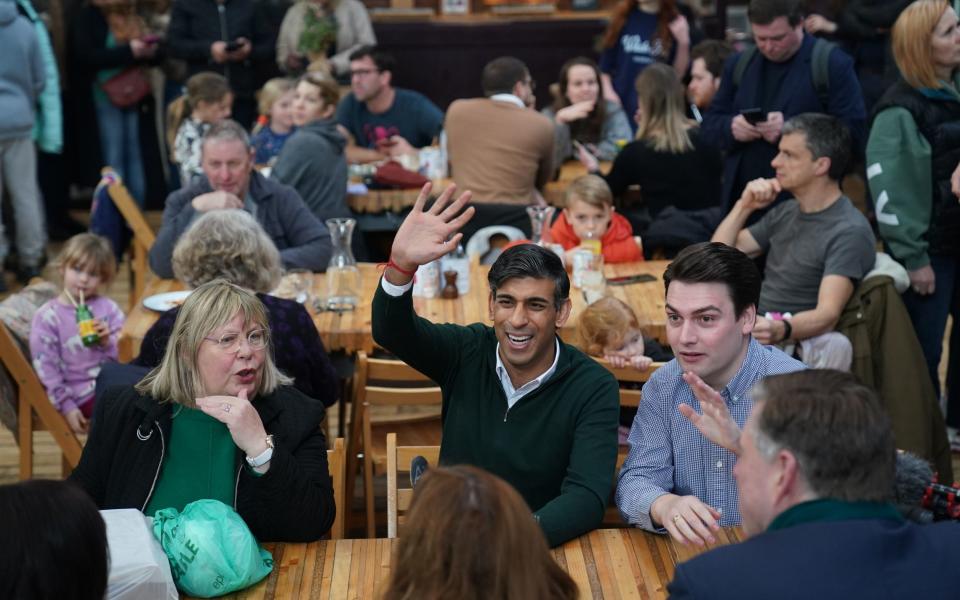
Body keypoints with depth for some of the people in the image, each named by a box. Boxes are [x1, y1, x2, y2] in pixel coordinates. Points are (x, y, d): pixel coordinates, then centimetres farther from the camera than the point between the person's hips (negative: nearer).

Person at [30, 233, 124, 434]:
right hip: (84, 394, -5)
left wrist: (108, 342, -17)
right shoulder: (47, 317, -4)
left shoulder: (108, 308, 6)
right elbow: (46, 368, -5)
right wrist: (67, 407, -11)